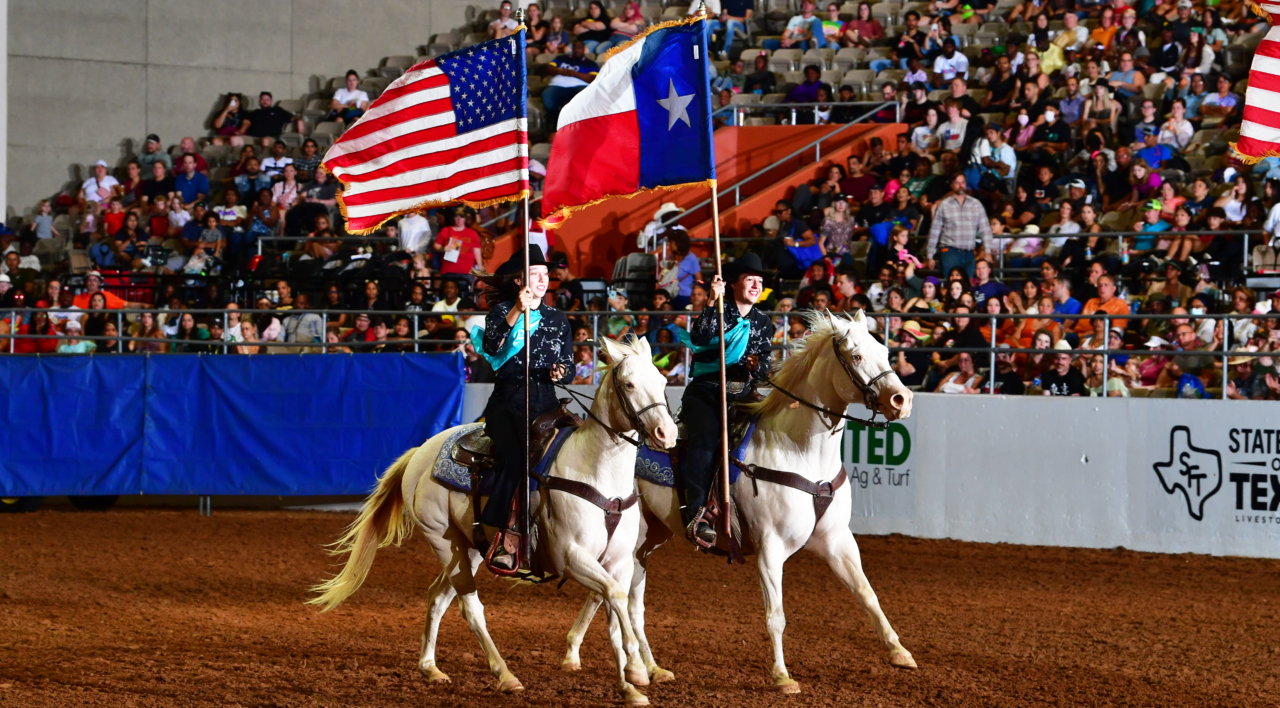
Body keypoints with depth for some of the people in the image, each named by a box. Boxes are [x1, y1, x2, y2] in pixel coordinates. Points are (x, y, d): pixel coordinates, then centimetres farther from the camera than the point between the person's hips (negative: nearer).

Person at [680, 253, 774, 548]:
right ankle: (695, 513, -39)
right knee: (705, 437, -30)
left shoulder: (763, 323, 17)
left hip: (742, 393, 5)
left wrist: (757, 365, -12)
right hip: (705, 391, -5)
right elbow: (700, 338, -15)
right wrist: (713, 302, -21)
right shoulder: (718, 312, 4)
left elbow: (765, 367, 11)